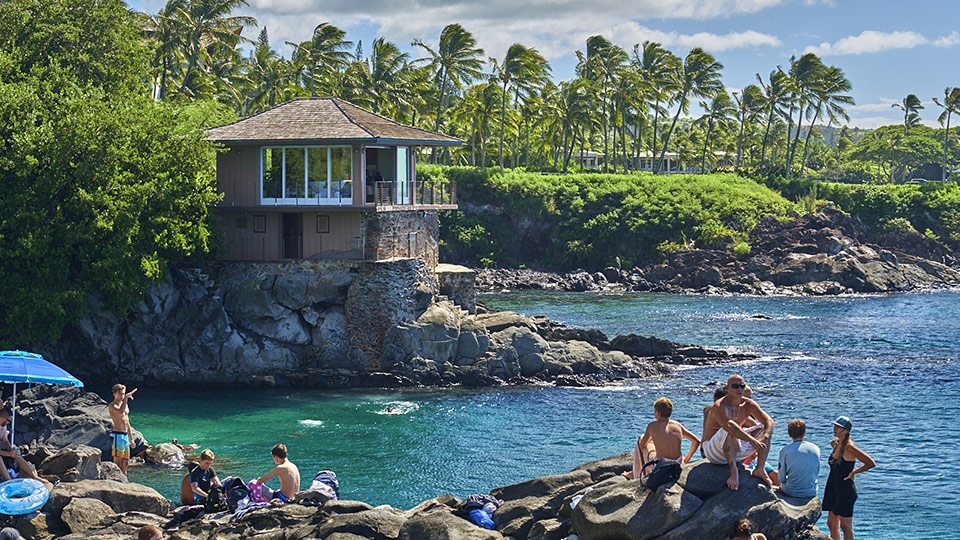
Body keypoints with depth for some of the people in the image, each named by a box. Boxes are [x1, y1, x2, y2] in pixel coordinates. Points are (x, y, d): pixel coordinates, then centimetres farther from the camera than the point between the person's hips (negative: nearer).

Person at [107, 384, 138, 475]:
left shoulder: (125, 405, 19)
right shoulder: (112, 406, -7)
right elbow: (120, 411, -31)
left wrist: (131, 438, 24)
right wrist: (126, 398, -31)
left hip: (125, 436, 8)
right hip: (117, 435, -8)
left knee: (125, 462, 8)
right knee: (117, 462, -11)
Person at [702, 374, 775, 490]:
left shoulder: (748, 404, -1)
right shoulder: (720, 406, -22)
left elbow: (769, 421, -8)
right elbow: (729, 426, -41)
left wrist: (764, 438, -29)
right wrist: (751, 440, -49)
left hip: (736, 451, 7)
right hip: (714, 453, -7)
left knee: (765, 429, -3)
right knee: (730, 431, -37)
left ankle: (760, 469, -13)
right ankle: (734, 472, -40)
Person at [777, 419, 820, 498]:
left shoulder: (784, 450, -13)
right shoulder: (816, 449, -4)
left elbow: (782, 479, -8)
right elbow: (817, 472, 9)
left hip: (791, 493, -2)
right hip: (811, 493, 3)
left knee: (781, 485, 31)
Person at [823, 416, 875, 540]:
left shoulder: (849, 447, -18)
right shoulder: (836, 443, 6)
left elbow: (871, 463, -21)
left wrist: (853, 472, -13)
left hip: (845, 490, -9)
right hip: (834, 488, 9)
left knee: (846, 527, -2)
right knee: (832, 524, 15)